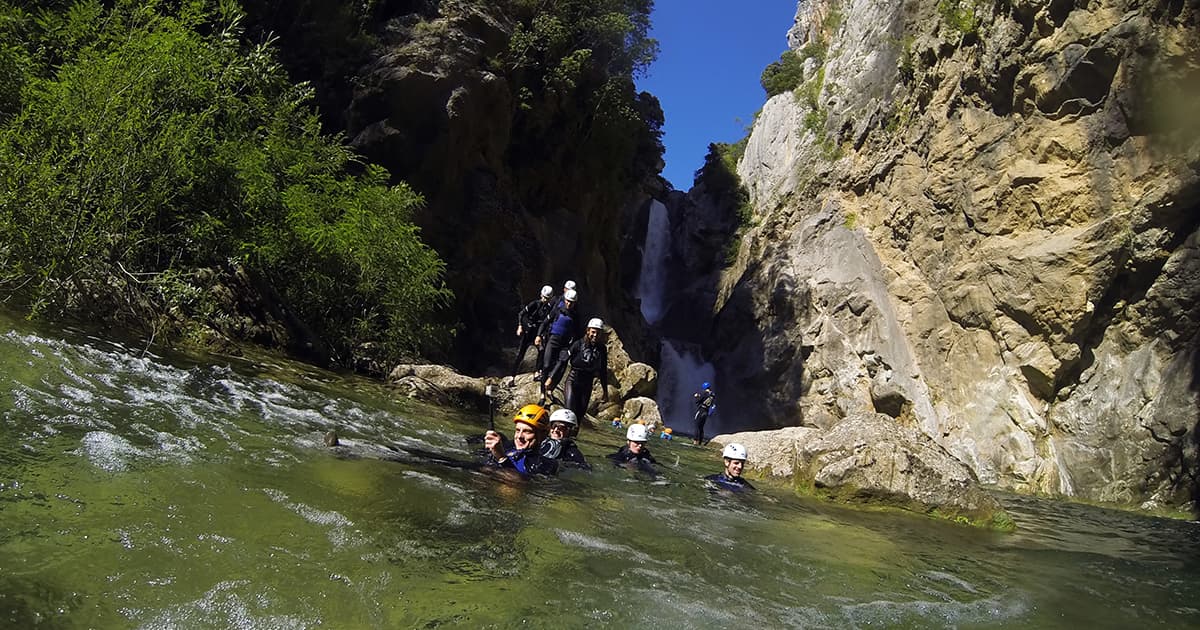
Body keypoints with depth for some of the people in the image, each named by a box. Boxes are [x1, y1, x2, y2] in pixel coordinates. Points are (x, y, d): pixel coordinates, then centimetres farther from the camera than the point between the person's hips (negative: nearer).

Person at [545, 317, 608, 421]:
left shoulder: (602, 349, 0)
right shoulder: (579, 344, -9)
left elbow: (603, 371, 9)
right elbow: (563, 360, -6)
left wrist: (605, 390, 12)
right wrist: (551, 378, -8)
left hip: (587, 384, 3)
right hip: (573, 381, -3)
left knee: (580, 413, 3)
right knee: (570, 412, -15)